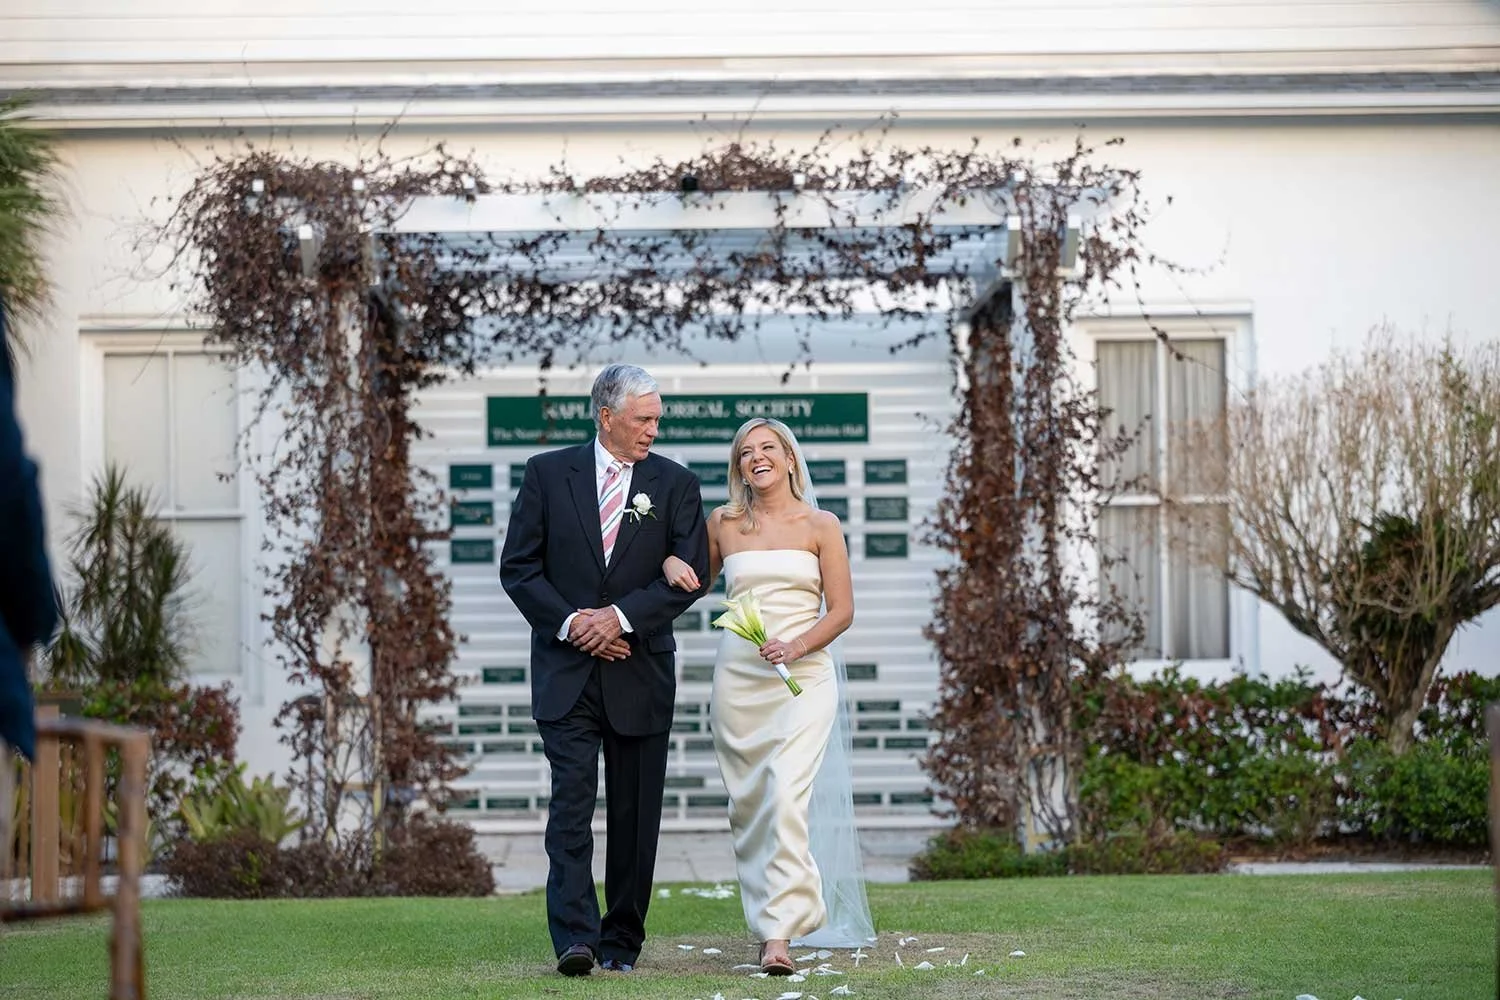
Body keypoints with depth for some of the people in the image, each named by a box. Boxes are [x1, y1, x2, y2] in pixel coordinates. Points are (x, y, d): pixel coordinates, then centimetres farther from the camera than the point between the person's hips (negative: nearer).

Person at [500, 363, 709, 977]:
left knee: (635, 815, 5)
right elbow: (518, 566, 2)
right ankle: (575, 939, -16)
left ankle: (623, 941, 13)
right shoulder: (548, 473, 4)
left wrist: (621, 616, -15)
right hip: (566, 669, -1)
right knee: (571, 803, -10)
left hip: (640, 670, 1)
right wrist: (570, 623, -11)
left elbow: (688, 573, -3)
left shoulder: (675, 484, 5)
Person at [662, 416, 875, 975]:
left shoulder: (820, 526, 3)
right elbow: (694, 583, 23)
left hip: (804, 675, -3)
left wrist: (796, 646, -15)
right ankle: (765, 916, 17)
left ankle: (779, 934, -22)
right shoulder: (722, 524, 10)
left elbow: (841, 610, 1)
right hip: (737, 676, 4)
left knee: (786, 795, -18)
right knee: (747, 804, 5)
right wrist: (671, 564, 0)